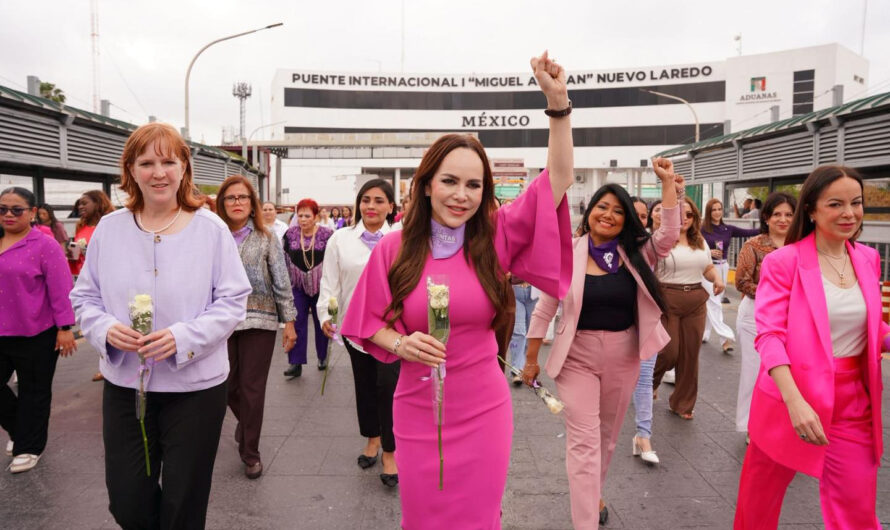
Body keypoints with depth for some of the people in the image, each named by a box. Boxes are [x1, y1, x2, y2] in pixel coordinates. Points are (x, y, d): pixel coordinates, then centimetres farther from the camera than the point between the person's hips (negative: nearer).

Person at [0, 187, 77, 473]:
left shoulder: (44, 245, -11)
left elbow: (60, 290, -13)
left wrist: (64, 328, -15)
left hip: (36, 335, -6)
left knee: (33, 391, 8)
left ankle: (28, 447, 24)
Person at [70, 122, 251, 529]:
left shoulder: (211, 229, -7)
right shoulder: (108, 228, 1)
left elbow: (233, 300, -8)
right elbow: (84, 297, 8)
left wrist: (183, 337, -22)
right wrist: (106, 328, -14)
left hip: (194, 386, -2)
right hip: (123, 384, 3)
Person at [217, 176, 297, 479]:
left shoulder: (267, 238, 2)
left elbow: (281, 283, 1)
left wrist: (289, 322, -2)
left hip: (259, 321, -1)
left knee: (252, 389, 3)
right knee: (228, 385, 11)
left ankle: (250, 453, 20)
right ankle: (245, 422, 45)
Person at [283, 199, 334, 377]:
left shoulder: (327, 234, -9)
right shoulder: (290, 234, 0)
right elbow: (285, 259, 6)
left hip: (320, 285, -2)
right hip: (297, 286, 2)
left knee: (321, 322, 11)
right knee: (296, 323, -2)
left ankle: (323, 357, 28)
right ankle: (296, 363, 2)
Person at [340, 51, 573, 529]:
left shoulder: (495, 237, -7)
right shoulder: (393, 248, -7)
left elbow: (558, 181, -11)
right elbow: (371, 322, 2)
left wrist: (558, 103, -18)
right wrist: (400, 342, -19)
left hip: (483, 410, 0)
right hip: (418, 411, 0)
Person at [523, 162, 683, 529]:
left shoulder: (636, 253, 0)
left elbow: (669, 234, -17)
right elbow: (544, 310, -4)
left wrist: (667, 183, -18)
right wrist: (531, 359, 0)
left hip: (624, 357, 4)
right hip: (577, 356, -3)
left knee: (607, 436, 20)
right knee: (583, 440, -3)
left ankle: (592, 494, 45)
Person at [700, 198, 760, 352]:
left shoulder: (728, 229, 6)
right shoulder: (702, 229, -6)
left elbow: (747, 232, 0)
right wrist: (708, 252, -21)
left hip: (723, 268, 5)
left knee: (711, 302, 11)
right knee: (714, 303, -8)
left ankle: (703, 334, 22)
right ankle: (726, 337, -12)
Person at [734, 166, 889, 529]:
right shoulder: (783, 261, -12)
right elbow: (769, 335, -18)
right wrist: (795, 401, -30)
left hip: (853, 404, 4)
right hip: (790, 398, -4)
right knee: (760, 500, 14)